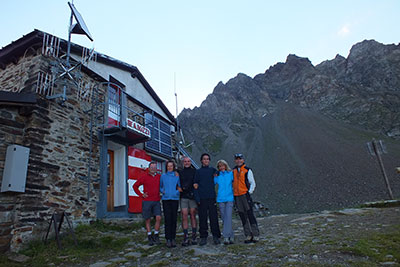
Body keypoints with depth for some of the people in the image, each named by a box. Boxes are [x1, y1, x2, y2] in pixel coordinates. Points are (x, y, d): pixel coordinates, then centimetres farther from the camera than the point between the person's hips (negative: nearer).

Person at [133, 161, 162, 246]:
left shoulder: (159, 177, 6)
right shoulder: (144, 177, -2)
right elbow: (135, 186, 4)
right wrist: (141, 195, -2)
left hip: (156, 201, 2)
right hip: (147, 201, -2)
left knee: (158, 218, -7)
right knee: (148, 220, 5)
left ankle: (156, 236, 10)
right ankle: (149, 237, 18)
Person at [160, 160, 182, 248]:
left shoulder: (177, 176, 7)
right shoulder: (163, 176, 10)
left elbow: (180, 187, 9)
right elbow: (160, 187, 18)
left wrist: (176, 192, -9)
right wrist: (162, 191, -1)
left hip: (175, 199, 0)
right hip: (166, 199, 0)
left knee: (174, 219, 3)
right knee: (167, 219, -4)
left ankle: (173, 238, 13)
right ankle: (168, 239, 3)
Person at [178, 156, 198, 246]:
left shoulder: (194, 171, 5)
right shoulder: (180, 172, 10)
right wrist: (180, 188, -6)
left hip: (192, 196, -1)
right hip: (183, 197, 1)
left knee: (193, 216, 5)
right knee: (184, 217, -1)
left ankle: (194, 236, 13)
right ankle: (186, 237, 5)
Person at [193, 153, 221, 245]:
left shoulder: (212, 170, 11)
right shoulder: (198, 171, 8)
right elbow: (196, 185, 4)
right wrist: (197, 198, -4)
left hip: (212, 197, 1)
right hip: (202, 198, 0)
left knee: (214, 217, 1)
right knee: (202, 218, 3)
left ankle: (216, 236, 12)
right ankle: (203, 237, 13)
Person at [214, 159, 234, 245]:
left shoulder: (230, 174, 5)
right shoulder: (217, 175, 8)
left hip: (229, 198, -2)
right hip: (221, 199, 2)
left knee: (228, 217, -12)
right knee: (224, 218, 5)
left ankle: (226, 236, -9)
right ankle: (231, 236, 17)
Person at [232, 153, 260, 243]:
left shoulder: (247, 170, -2)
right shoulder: (234, 170, 13)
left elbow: (253, 183, -1)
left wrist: (250, 192, -11)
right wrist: (232, 193, 12)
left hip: (245, 195, -5)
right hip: (237, 196, 5)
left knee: (250, 215, -3)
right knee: (243, 217, 8)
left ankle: (255, 235, 6)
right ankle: (248, 235, 16)